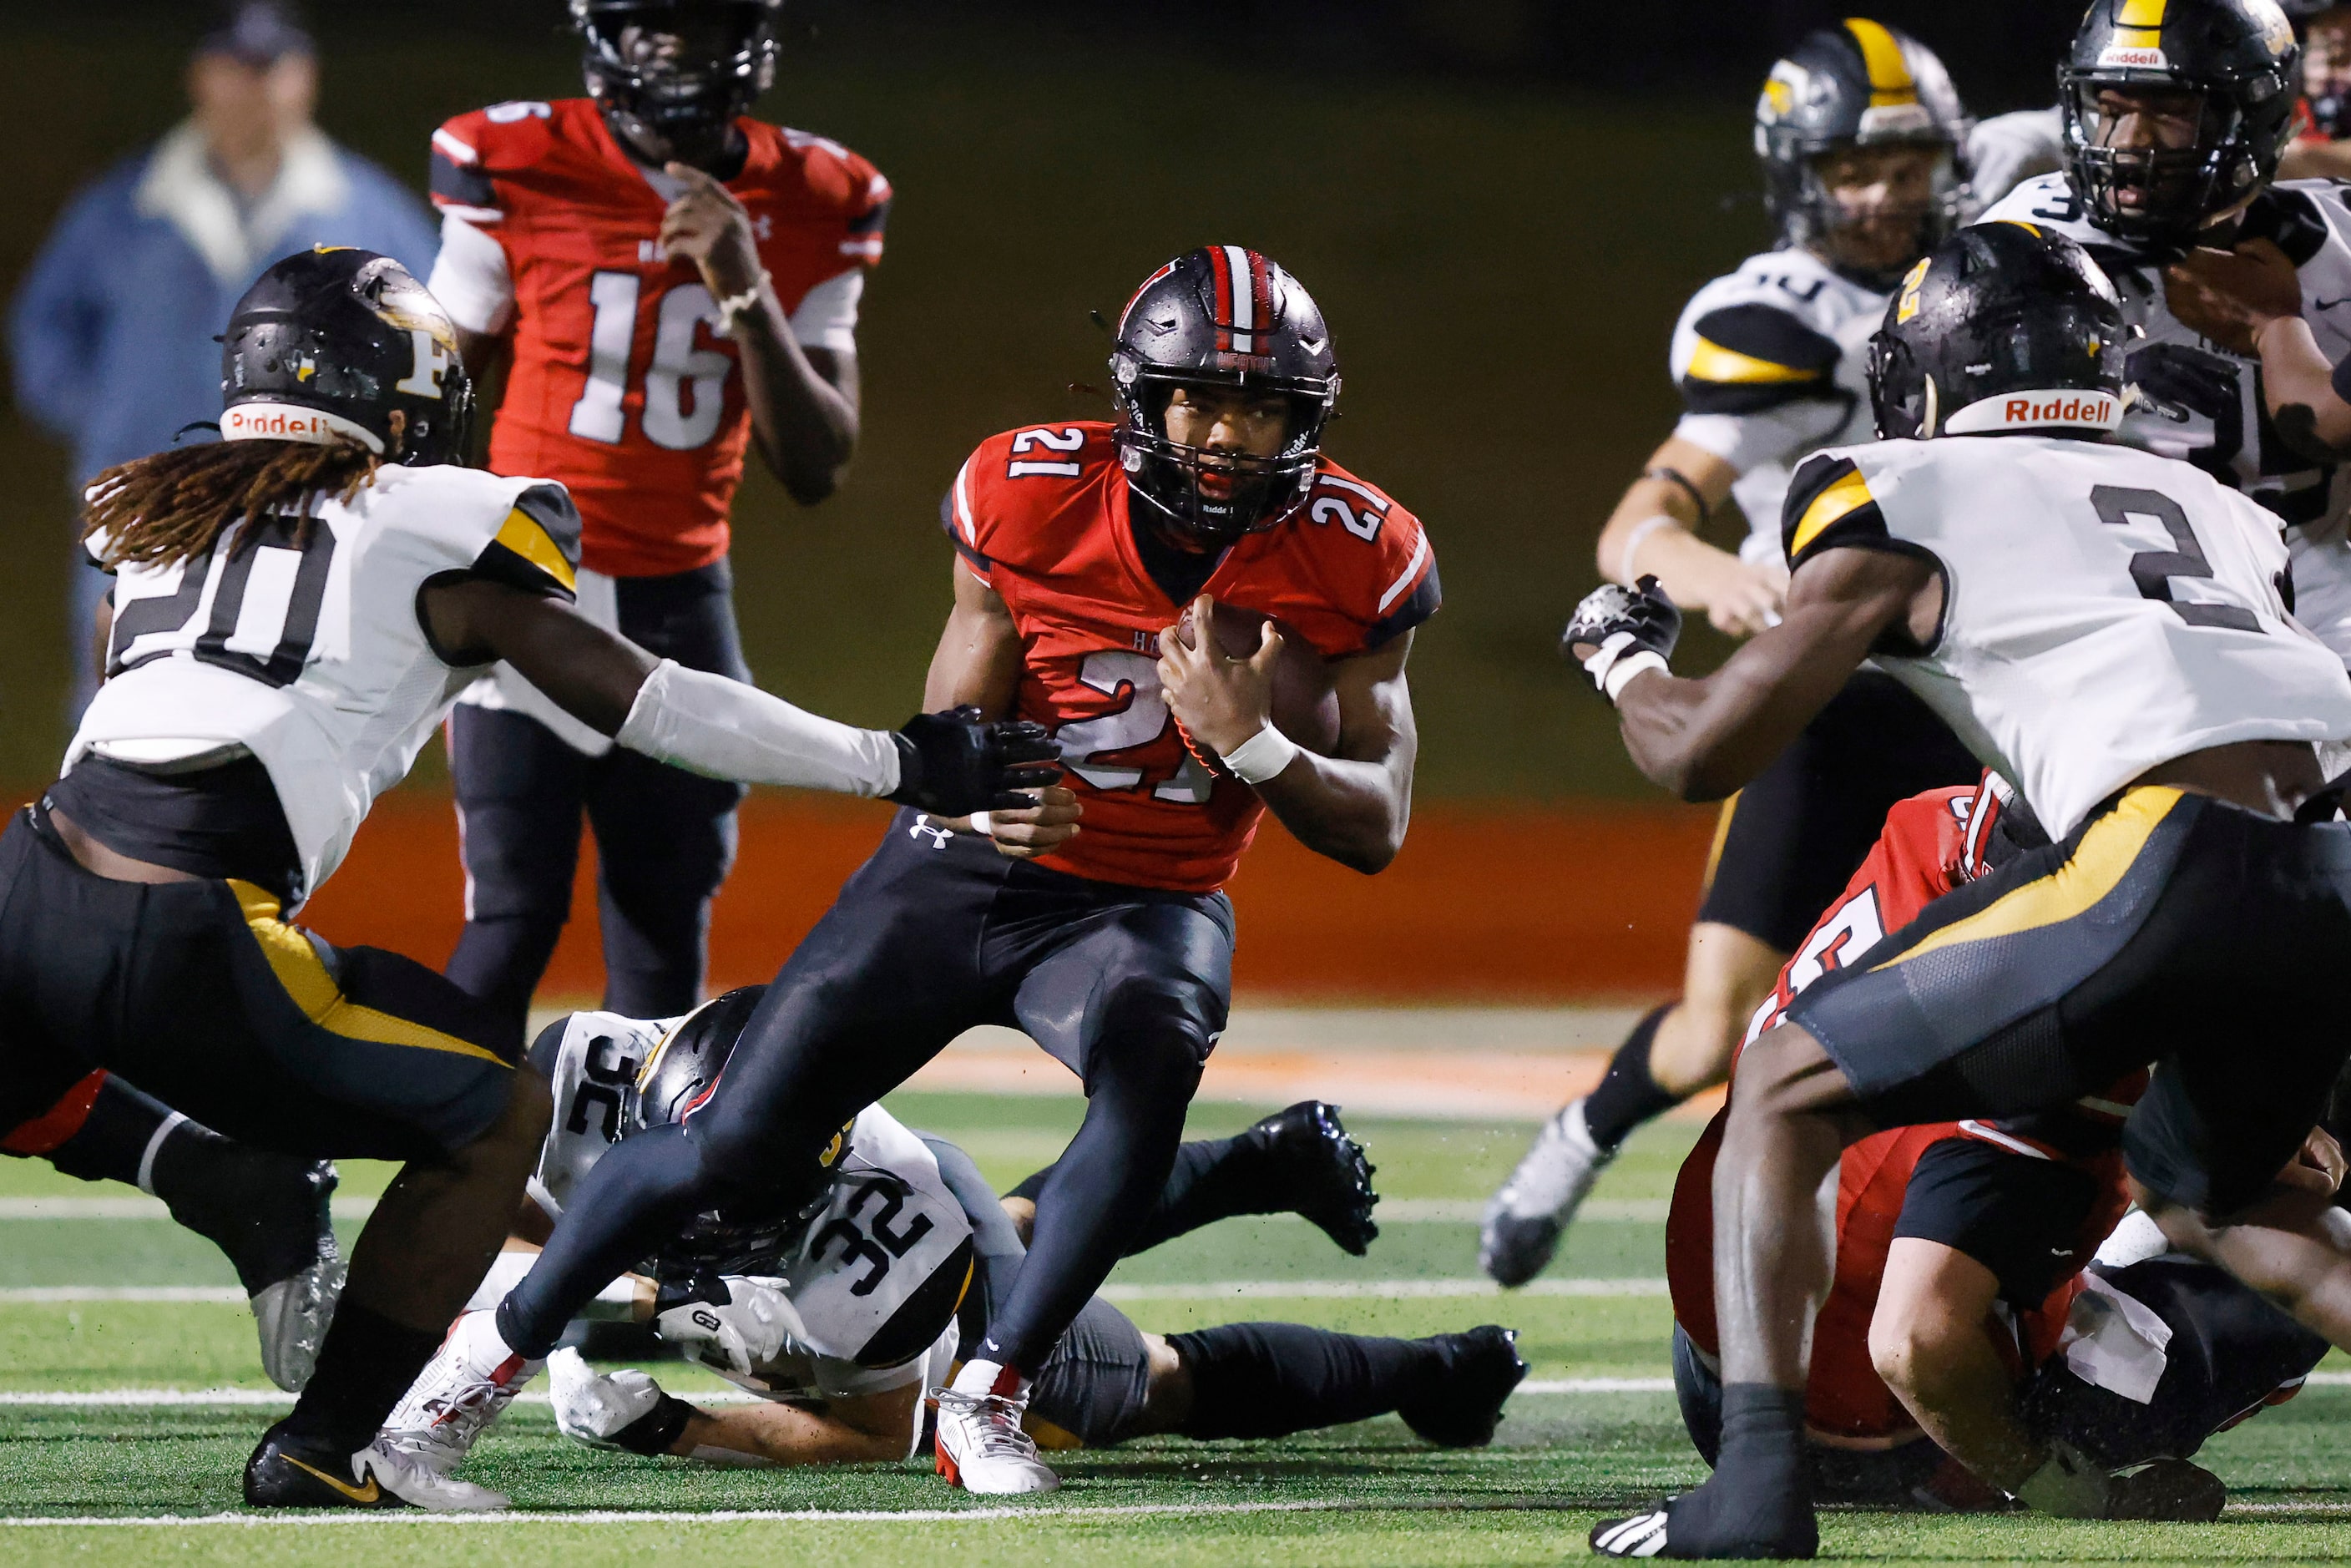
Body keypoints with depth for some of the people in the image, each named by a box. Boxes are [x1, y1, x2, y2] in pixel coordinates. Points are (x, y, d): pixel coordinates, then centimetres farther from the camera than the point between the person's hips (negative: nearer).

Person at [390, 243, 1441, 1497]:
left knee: (1150, 1061, -36)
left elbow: (1377, 830, -10)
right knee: (738, 1151, -6)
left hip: (1146, 908, 0)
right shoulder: (1036, 500, -13)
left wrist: (1250, 740, -28)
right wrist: (984, 795, -30)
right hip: (962, 875, 0)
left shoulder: (1353, 563, -12)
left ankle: (990, 1398, -25)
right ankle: (505, 1341, 20)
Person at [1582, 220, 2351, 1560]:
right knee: (2203, 1194, 32)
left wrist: (1623, 657, 39)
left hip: (2170, 874, -6)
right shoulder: (2215, 508, 29)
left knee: (1785, 1093, 10)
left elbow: (1701, 754, 17)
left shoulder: (1905, 506, 13)